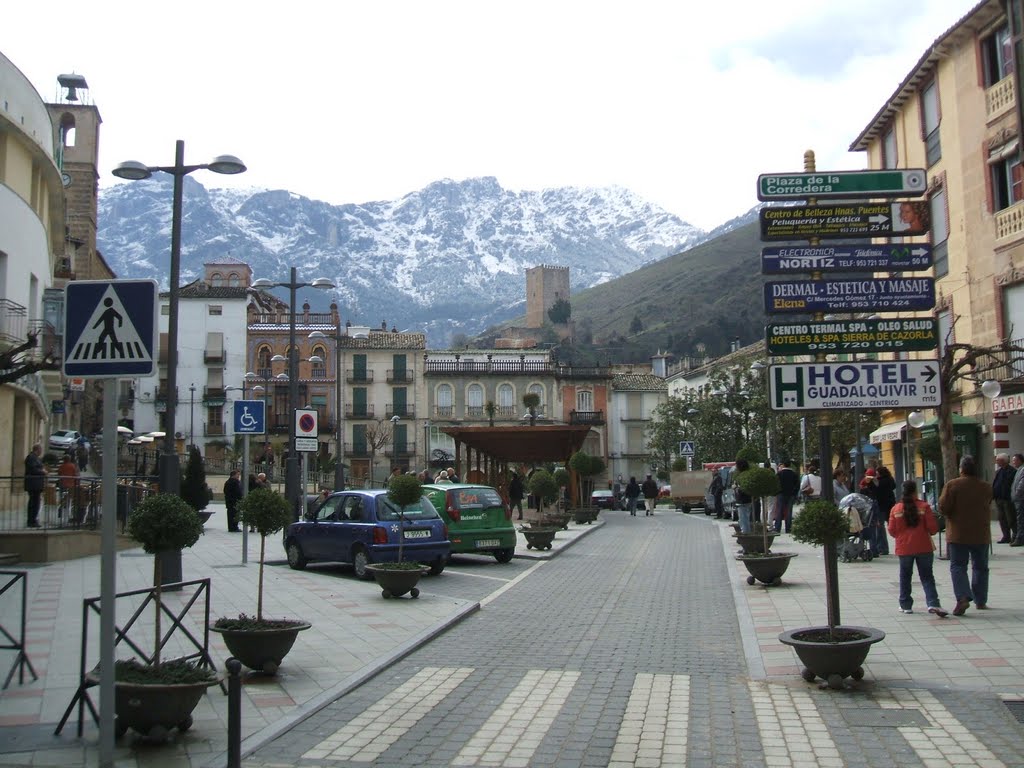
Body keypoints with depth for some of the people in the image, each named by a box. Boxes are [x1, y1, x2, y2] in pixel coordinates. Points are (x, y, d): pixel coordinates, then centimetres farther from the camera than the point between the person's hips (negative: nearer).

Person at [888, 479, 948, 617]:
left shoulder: (896, 509, -3)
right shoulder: (924, 506, -8)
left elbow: (892, 531, 0)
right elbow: (933, 528, -10)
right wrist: (927, 532, 12)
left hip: (904, 548, 1)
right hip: (924, 547, -1)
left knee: (905, 577, 14)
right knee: (927, 576, 4)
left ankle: (906, 605, 18)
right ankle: (933, 604, -10)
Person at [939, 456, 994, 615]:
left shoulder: (952, 485, -12)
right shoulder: (986, 487, 1)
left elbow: (943, 508, -14)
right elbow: (988, 507, 13)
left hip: (958, 535, -3)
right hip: (981, 535, 3)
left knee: (958, 566, 0)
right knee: (980, 567, 15)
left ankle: (963, 597, -19)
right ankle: (980, 601, 19)